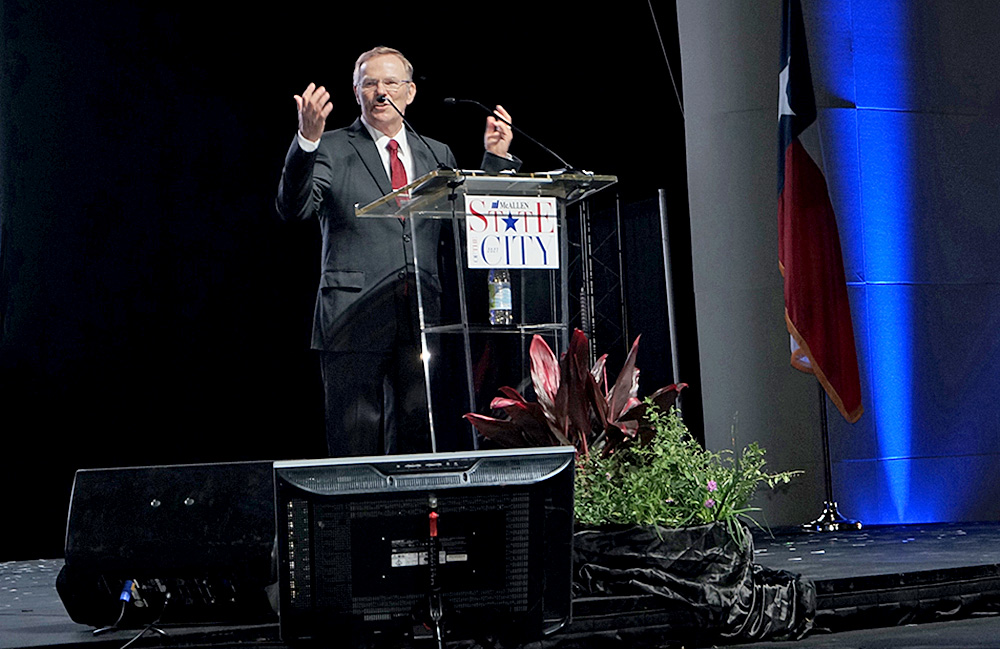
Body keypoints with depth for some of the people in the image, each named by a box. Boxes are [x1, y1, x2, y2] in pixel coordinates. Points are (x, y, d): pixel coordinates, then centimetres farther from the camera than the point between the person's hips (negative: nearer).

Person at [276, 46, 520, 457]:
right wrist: (307, 139, -25)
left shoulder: (437, 156, 18)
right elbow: (293, 207, -11)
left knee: (417, 434, 4)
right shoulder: (330, 150, 5)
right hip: (354, 317, -4)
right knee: (356, 439, -4)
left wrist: (496, 157, 4)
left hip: (422, 317, 4)